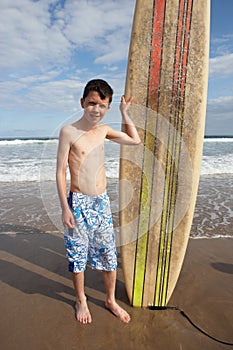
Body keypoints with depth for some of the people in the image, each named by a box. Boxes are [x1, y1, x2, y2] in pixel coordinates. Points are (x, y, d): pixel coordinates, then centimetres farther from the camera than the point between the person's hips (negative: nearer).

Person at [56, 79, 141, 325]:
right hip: (78, 203, -4)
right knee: (78, 254, 12)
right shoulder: (69, 131, -9)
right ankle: (81, 301, 37)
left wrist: (124, 113, 13)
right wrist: (65, 208, -11)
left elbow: (135, 140, 18)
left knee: (109, 255, 13)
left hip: (102, 202, 5)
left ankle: (111, 300, 36)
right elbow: (60, 171, -8)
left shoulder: (104, 130, 7)